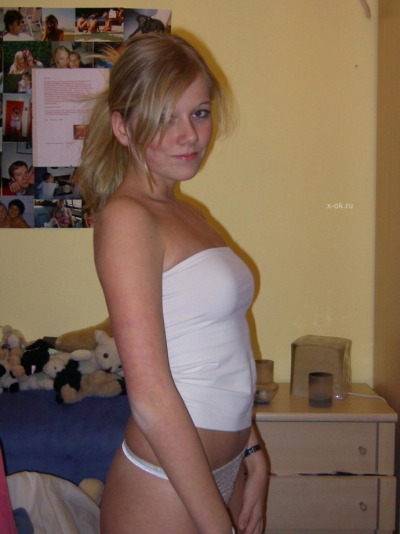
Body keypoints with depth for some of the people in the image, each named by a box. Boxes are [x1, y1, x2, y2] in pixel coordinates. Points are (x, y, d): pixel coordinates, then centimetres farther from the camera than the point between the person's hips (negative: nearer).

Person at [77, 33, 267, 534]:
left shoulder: (187, 215, 8)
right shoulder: (125, 217, -18)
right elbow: (150, 394, -22)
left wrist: (251, 454, 8)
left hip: (222, 470, 8)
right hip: (164, 491, -7)